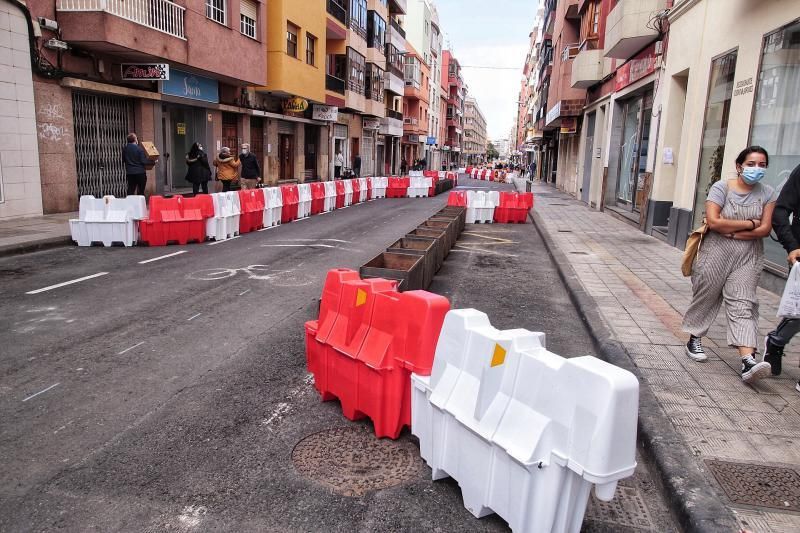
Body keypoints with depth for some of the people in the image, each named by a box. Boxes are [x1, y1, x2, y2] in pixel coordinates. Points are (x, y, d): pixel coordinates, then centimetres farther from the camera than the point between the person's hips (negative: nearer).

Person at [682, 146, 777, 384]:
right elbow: (713, 221, -16)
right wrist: (749, 224, -9)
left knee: (743, 304, -7)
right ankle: (694, 339, 28)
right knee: (706, 296, 8)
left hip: (748, 256, 2)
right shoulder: (722, 187, -5)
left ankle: (748, 361, -16)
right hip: (716, 252, -2)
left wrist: (731, 231, -12)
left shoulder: (767, 194, 5)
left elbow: (765, 229, -3)